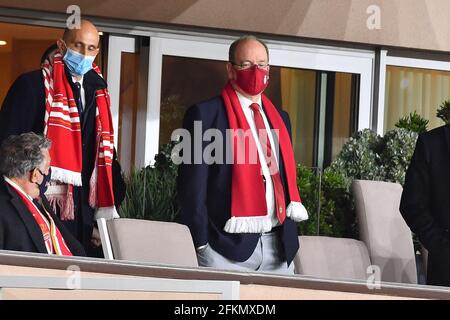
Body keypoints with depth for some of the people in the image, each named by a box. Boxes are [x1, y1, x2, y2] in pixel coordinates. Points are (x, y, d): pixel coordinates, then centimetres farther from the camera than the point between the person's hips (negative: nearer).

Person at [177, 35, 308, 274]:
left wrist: (289, 237, 12)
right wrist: (201, 243, -11)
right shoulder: (205, 115, -2)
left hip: (279, 248, 6)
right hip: (228, 245, -6)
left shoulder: (279, 119, 17)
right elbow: (192, 185, -6)